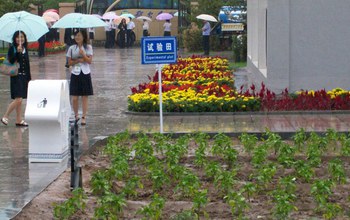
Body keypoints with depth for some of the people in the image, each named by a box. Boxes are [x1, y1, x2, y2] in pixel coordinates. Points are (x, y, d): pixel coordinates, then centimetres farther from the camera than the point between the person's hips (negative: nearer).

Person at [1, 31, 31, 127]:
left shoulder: (25, 49, 12)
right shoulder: (12, 49, -6)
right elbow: (11, 61, -18)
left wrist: (29, 78, 15)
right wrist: (17, 52, -28)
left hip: (24, 77, 6)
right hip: (16, 77, -6)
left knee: (20, 100, 9)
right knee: (18, 99, -14)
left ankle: (19, 120, 13)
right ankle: (5, 117, -3)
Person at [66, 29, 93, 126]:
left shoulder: (88, 47, 0)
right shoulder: (72, 48, 2)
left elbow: (90, 61, -7)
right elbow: (70, 62, 2)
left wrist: (83, 54, -21)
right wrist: (78, 60, -14)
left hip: (85, 74, -1)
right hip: (75, 74, 1)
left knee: (85, 97, 1)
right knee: (74, 98, -2)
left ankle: (83, 117, 7)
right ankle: (76, 115, 16)